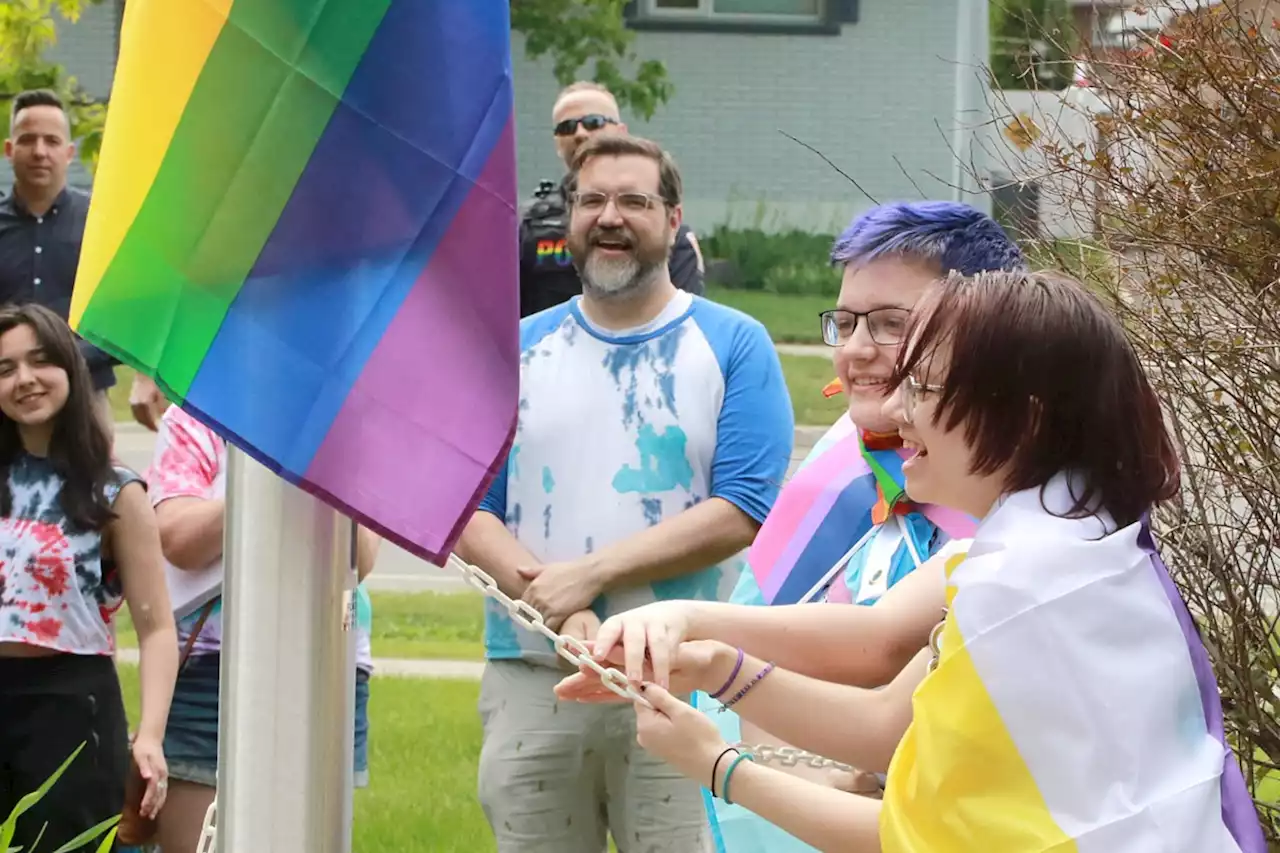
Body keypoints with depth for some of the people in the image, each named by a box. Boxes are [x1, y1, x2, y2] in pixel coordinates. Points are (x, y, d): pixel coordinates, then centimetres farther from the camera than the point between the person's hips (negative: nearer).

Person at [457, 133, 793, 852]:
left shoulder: (734, 346, 3)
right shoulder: (517, 350, 12)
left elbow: (740, 512, -7)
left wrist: (589, 576, -14)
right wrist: (548, 597, -14)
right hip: (530, 681, 3)